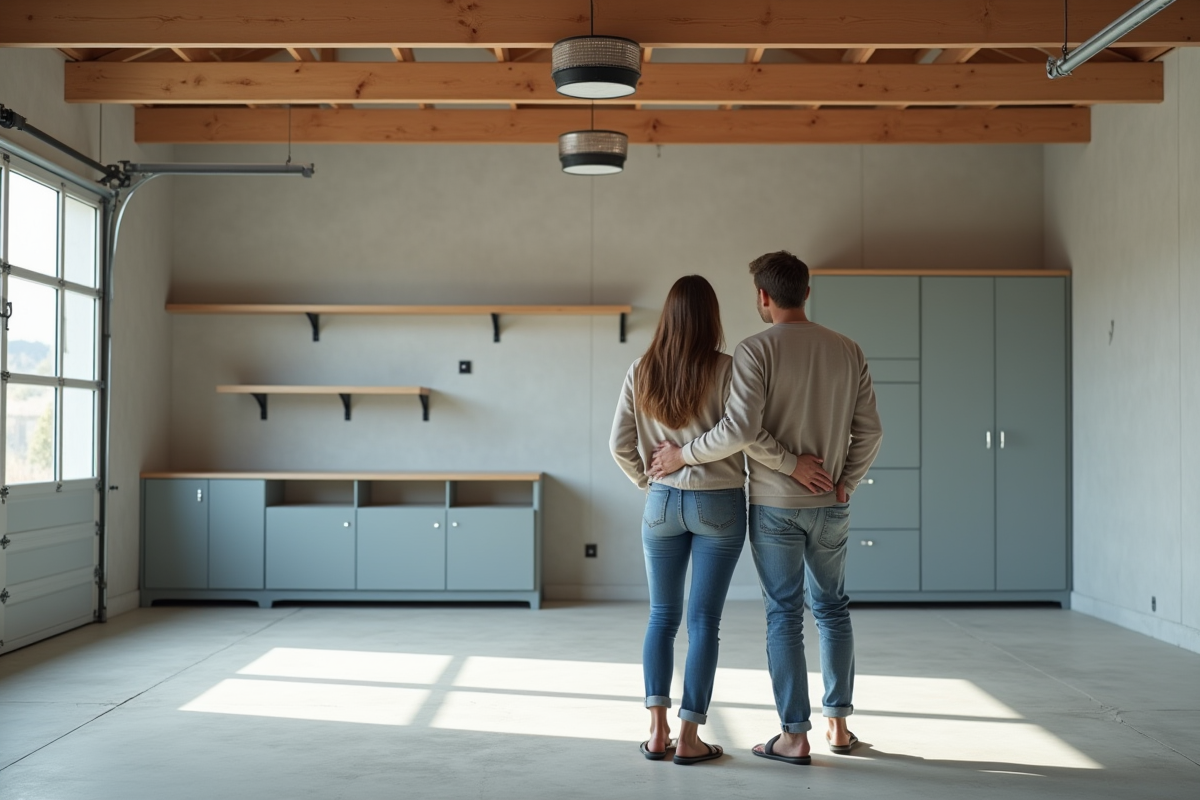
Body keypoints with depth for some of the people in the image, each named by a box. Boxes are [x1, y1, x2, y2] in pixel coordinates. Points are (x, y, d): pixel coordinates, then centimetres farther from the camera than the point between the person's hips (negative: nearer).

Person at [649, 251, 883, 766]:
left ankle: (795, 737, 6)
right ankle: (838, 724, 22)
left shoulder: (756, 351, -12)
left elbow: (740, 429, -21)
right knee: (832, 608, 17)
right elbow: (869, 430, 2)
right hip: (830, 505, 4)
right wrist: (845, 482, 9)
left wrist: (684, 455, -9)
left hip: (773, 505, -4)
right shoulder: (848, 351, 3)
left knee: (784, 614, 3)